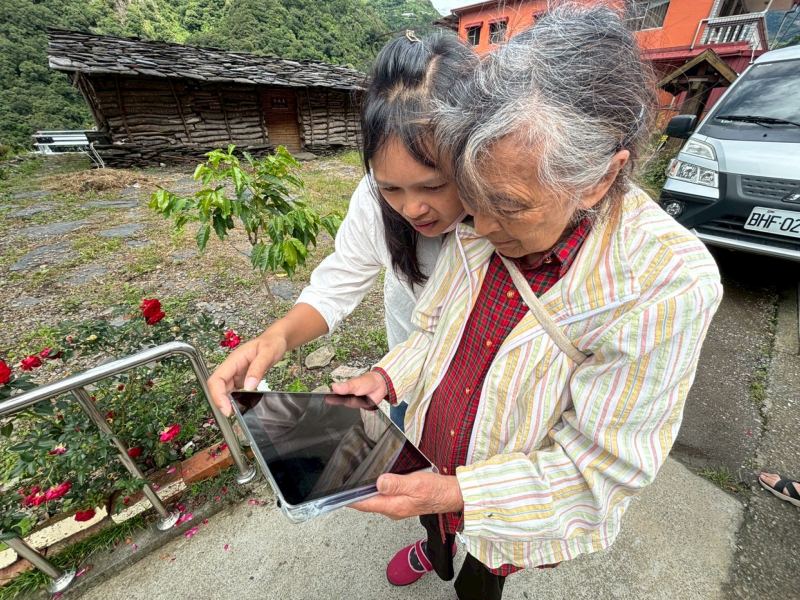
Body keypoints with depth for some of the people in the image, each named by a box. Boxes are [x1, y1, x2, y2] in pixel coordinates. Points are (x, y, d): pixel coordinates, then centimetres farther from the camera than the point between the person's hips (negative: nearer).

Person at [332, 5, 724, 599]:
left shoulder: (669, 286, -32)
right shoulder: (479, 227, -19)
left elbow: (605, 461, -25)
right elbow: (438, 324, -4)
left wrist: (456, 493, -30)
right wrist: (387, 378, -19)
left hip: (518, 517, -3)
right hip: (427, 459, 5)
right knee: (436, 527, 39)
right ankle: (434, 552, 76)